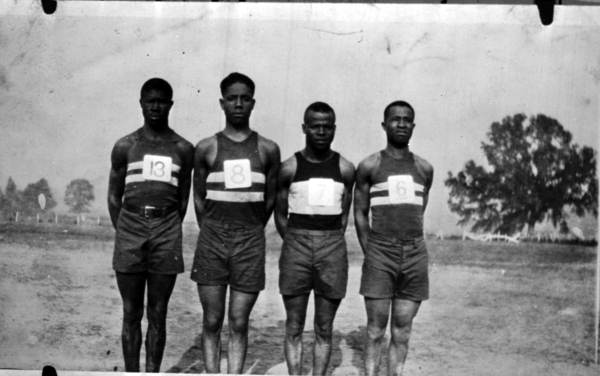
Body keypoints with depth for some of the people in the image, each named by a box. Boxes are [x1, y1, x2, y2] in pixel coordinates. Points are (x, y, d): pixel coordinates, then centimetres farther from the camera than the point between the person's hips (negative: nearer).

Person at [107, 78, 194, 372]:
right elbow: (114, 195, 11)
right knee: (131, 314, 4)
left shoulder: (183, 149, 9)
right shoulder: (125, 146, 8)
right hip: (130, 228, 0)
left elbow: (183, 198, 12)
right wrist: (123, 231, 4)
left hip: (166, 230, 0)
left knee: (158, 315, 4)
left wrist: (168, 232, 7)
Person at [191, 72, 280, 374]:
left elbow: (270, 199, 12)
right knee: (212, 322, 3)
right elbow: (199, 197, 11)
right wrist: (212, 233, 9)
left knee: (239, 324, 3)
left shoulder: (267, 150, 5)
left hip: (250, 242, 0)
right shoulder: (206, 148, 4)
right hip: (212, 239, 0)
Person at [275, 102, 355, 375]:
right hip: (296, 244, -1)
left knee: (325, 329, 5)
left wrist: (331, 243, 4)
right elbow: (280, 214, 8)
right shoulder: (289, 168, 2)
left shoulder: (345, 169, 5)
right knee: (294, 327, 2)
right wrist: (296, 243, 3)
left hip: (332, 248, 1)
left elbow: (344, 214, 11)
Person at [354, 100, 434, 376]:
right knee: (375, 330, -1)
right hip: (380, 253, -2)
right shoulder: (369, 166, 3)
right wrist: (371, 253, 0)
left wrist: (410, 248, 9)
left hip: (415, 255, 3)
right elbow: (360, 214, 6)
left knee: (402, 331, 5)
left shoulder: (424, 169, 11)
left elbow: (419, 214, 16)